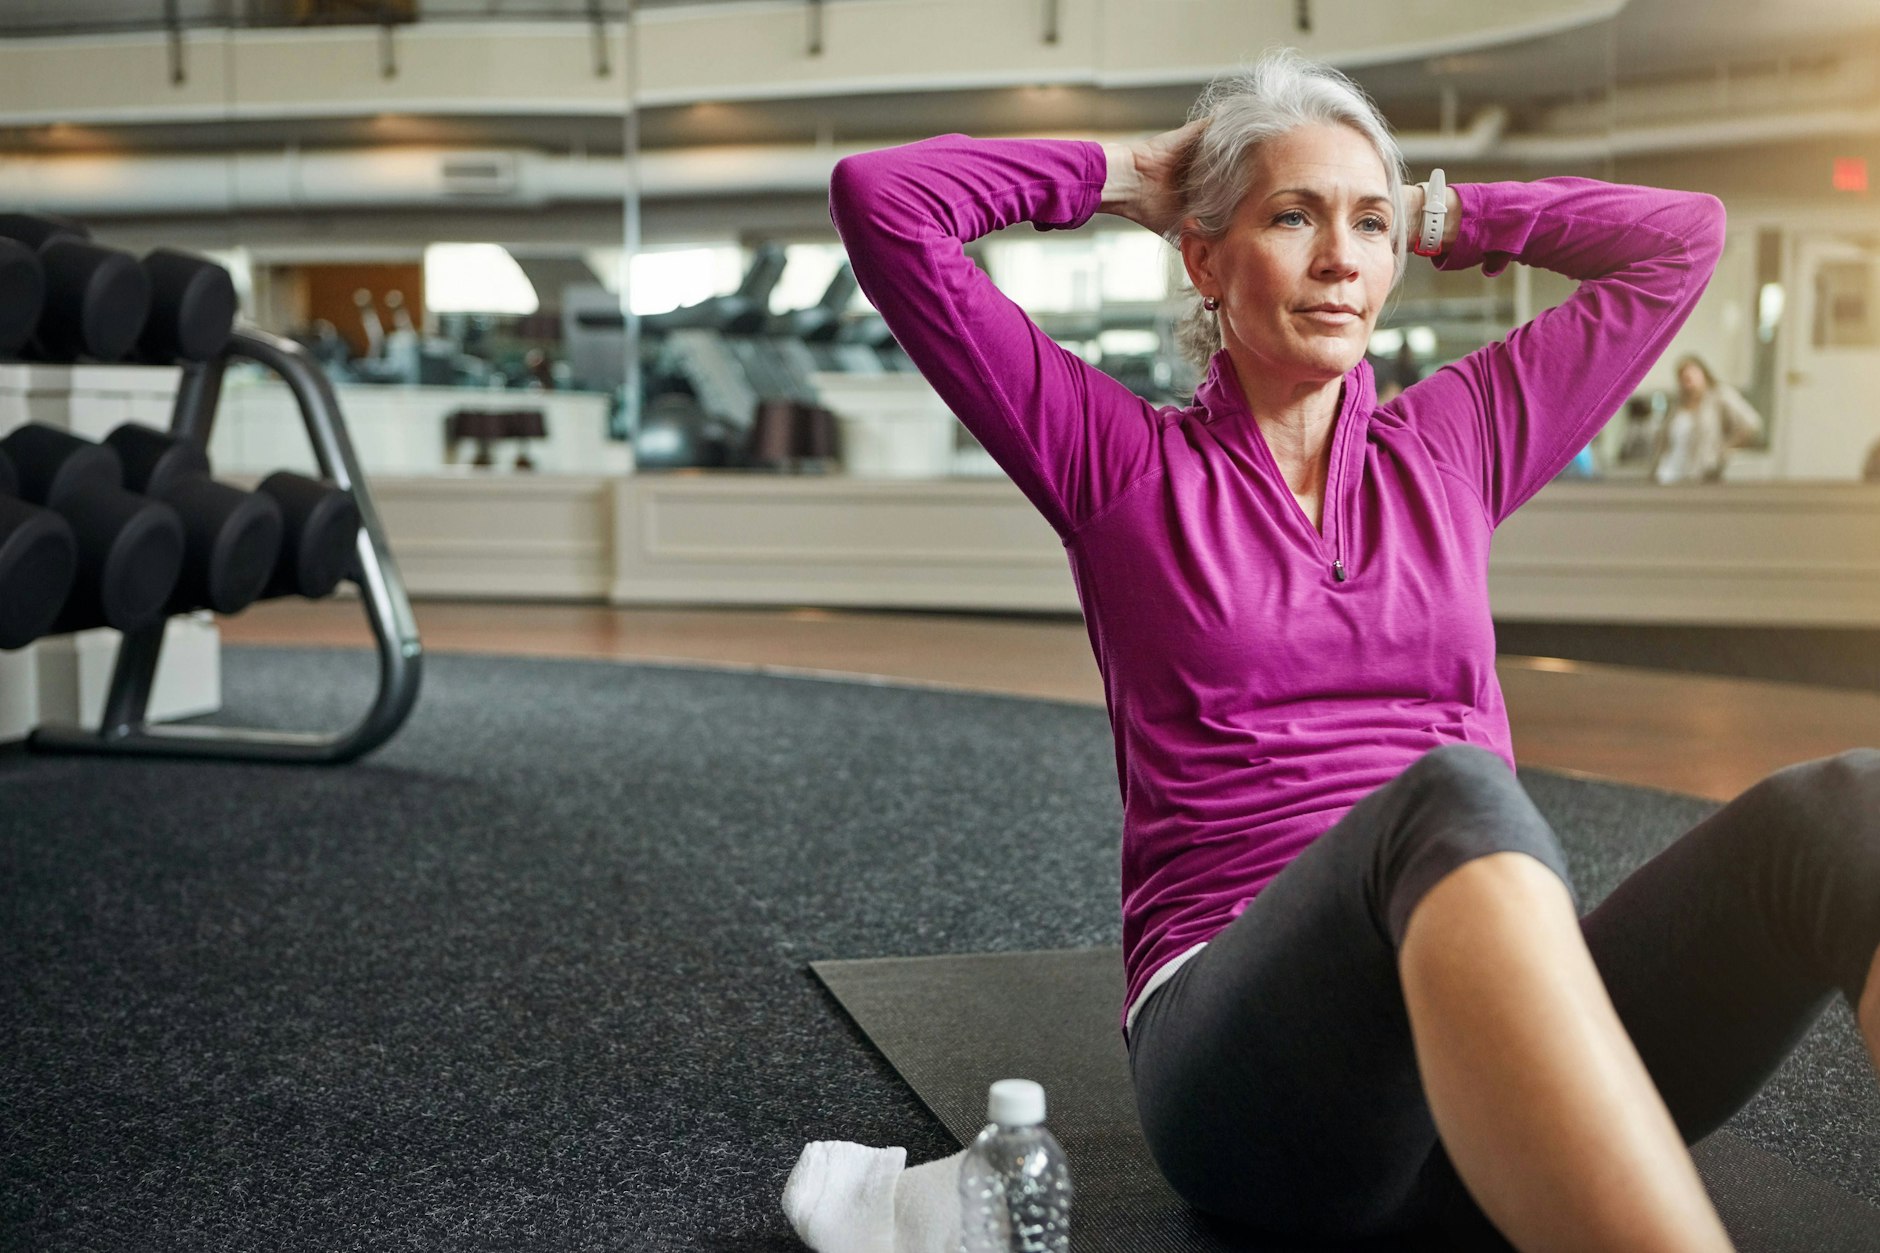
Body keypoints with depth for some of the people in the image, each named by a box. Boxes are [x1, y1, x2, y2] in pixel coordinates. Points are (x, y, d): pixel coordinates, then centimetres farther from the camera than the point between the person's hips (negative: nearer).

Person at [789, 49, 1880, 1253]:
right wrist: (1121, 174, 17)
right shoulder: (1118, 461, 10)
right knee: (1454, 794, -39)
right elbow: (881, 199, 5)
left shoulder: (1453, 448, 20)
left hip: (1511, 1033, 4)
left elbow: (1681, 236, 30)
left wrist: (1435, 214, 28)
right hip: (1243, 1037, -4)